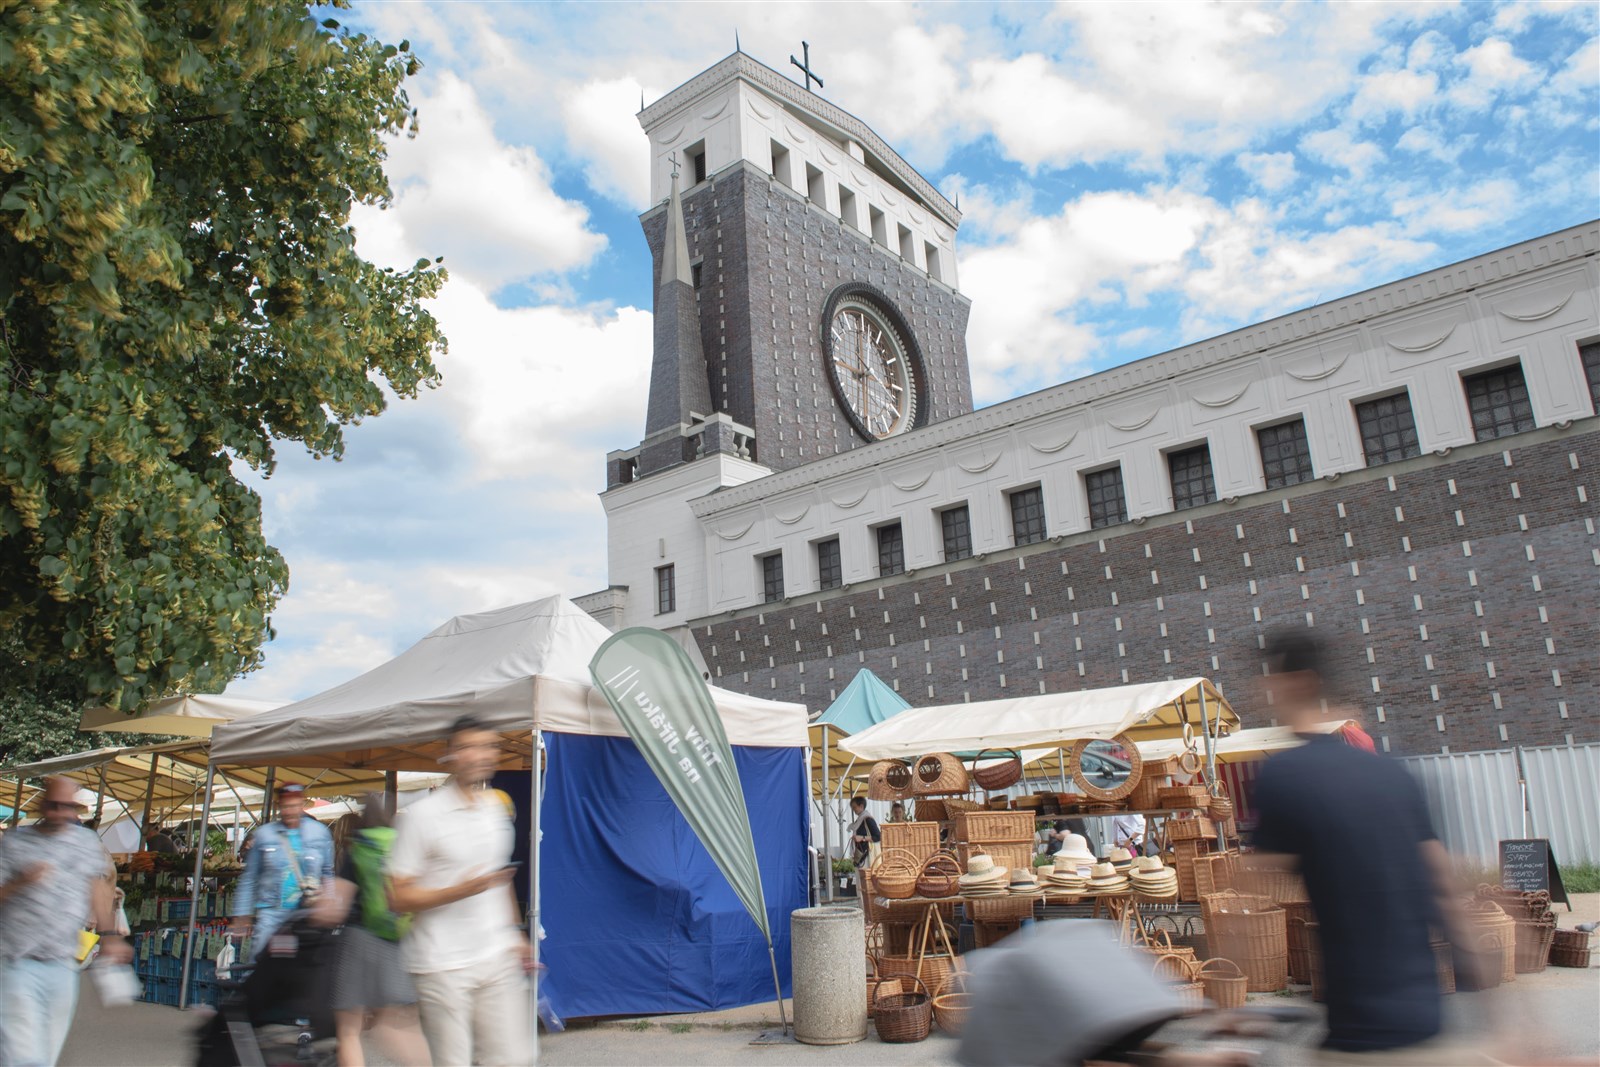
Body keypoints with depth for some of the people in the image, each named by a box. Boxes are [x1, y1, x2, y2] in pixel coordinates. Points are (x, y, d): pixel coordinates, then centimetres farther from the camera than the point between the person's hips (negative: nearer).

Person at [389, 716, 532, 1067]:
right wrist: (460, 891, -21)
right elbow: (398, 897, -8)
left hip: (499, 959, 5)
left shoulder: (499, 805, 11)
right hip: (443, 966, -5)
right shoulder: (423, 814, -7)